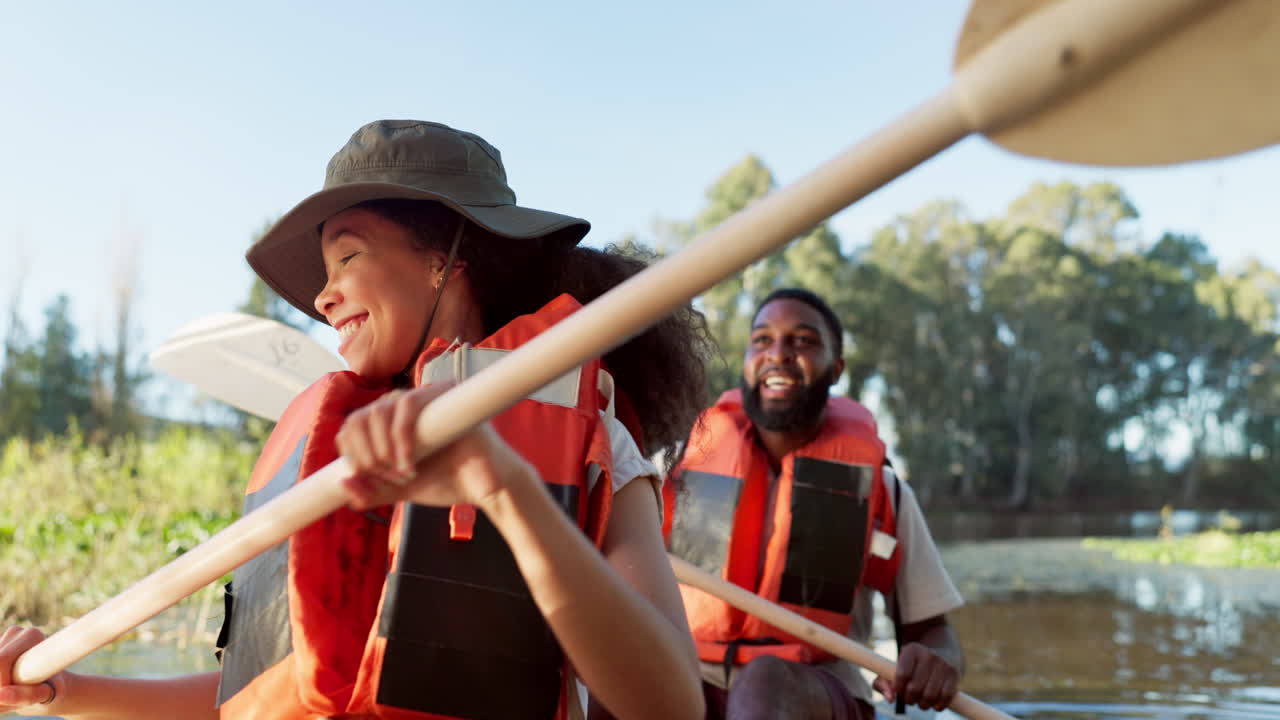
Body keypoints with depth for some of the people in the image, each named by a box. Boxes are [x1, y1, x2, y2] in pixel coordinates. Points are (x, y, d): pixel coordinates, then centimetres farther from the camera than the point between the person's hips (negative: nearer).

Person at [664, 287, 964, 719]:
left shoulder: (878, 487, 6)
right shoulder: (687, 456, 7)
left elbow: (932, 632, 9)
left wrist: (935, 663, -15)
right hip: (687, 683, 1)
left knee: (768, 680, -37)